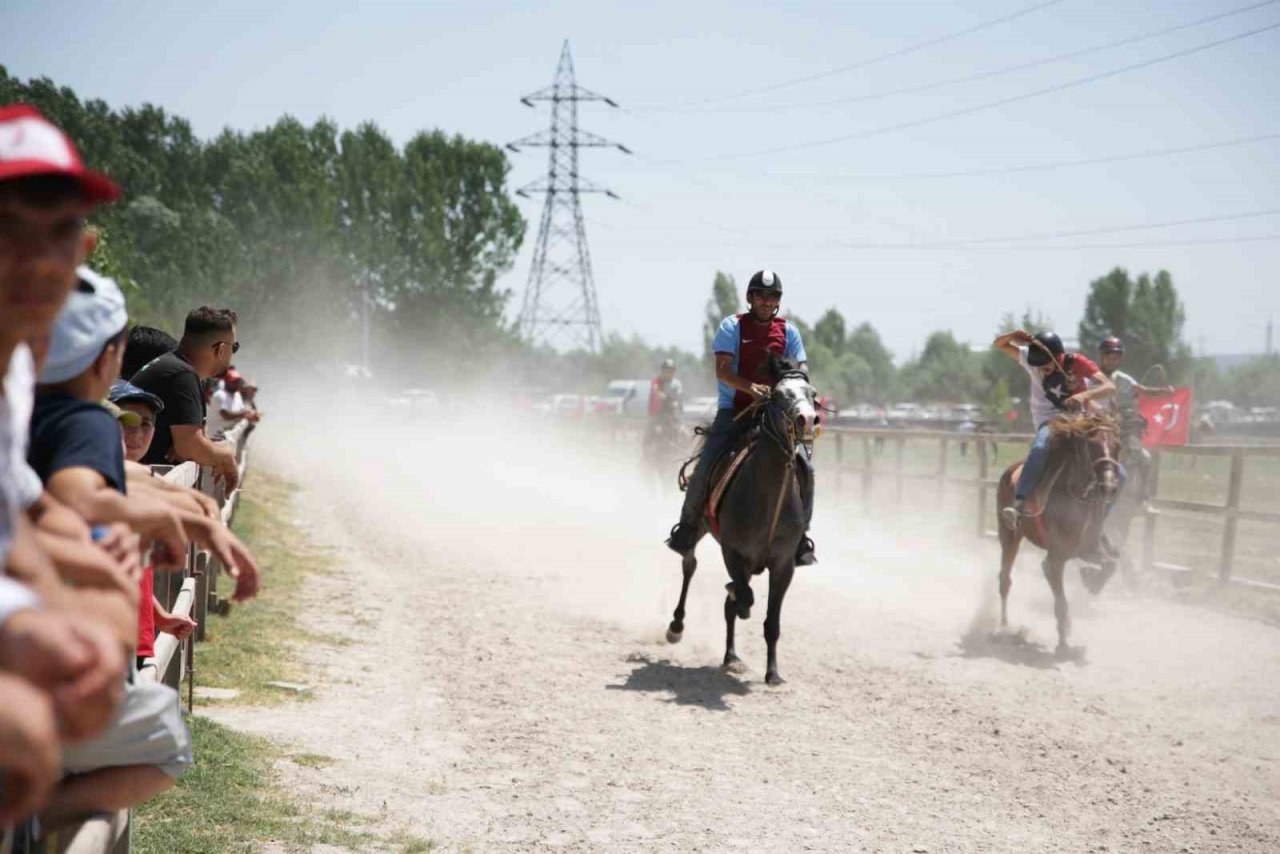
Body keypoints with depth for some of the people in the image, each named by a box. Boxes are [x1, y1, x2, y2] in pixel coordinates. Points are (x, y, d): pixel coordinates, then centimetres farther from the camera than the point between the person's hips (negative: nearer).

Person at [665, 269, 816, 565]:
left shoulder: (788, 331, 9)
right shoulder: (732, 326, 0)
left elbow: (801, 368, 4)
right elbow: (722, 371, -11)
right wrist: (751, 387, -28)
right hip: (733, 410, -2)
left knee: (804, 468, -12)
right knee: (705, 468, -16)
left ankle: (799, 535, 2)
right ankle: (688, 525, 6)